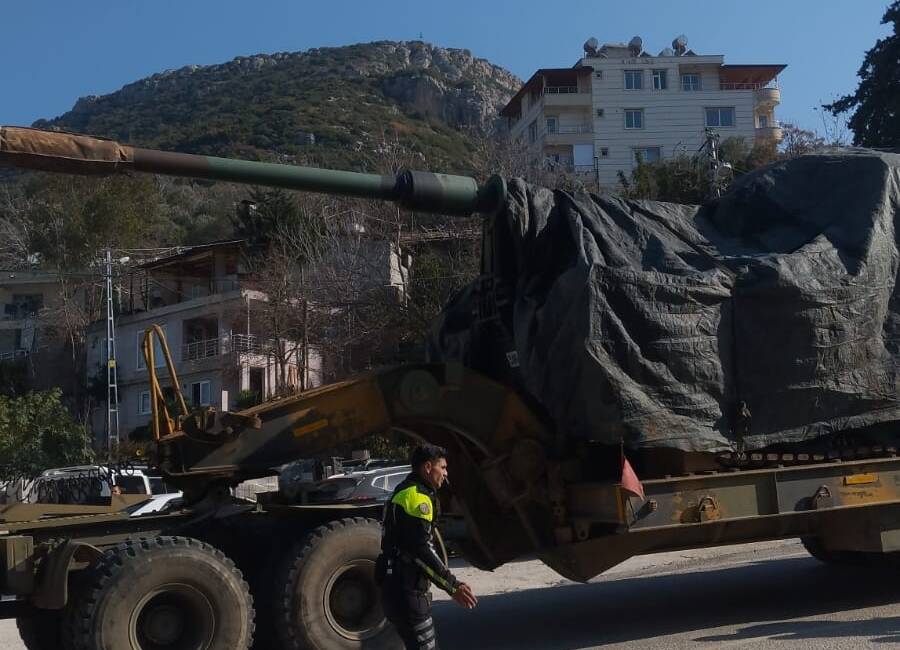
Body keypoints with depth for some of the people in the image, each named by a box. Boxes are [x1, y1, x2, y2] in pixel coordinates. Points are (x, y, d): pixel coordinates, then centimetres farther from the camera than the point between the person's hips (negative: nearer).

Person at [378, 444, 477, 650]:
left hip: (402, 587, 11)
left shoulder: (406, 492, 18)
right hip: (406, 591, -11)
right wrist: (453, 586, -24)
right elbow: (422, 549, -24)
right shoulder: (416, 496, -16)